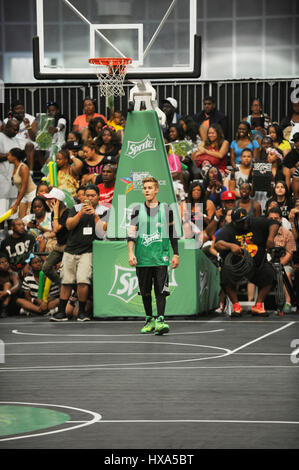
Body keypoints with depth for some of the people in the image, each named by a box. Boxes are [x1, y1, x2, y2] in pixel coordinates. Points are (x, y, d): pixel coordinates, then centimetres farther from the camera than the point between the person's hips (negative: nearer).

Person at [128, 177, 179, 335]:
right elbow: (131, 233, 2)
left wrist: (175, 254, 8)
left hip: (161, 257, -1)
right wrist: (131, 253, -10)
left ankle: (160, 320, -15)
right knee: (145, 291, 7)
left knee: (161, 289, -11)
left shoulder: (166, 210, 6)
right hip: (142, 258, 1)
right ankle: (149, 320, 20)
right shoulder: (137, 210, 7)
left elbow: (173, 233, 12)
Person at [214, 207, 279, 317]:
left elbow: (274, 224, 5)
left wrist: (271, 237, -14)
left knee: (269, 274, -20)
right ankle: (236, 305, -12)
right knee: (226, 274, -30)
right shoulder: (227, 230, -8)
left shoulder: (256, 223, 2)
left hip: (258, 263, 3)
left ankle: (258, 305, -6)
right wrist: (231, 246, -43)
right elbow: (217, 244, -23)